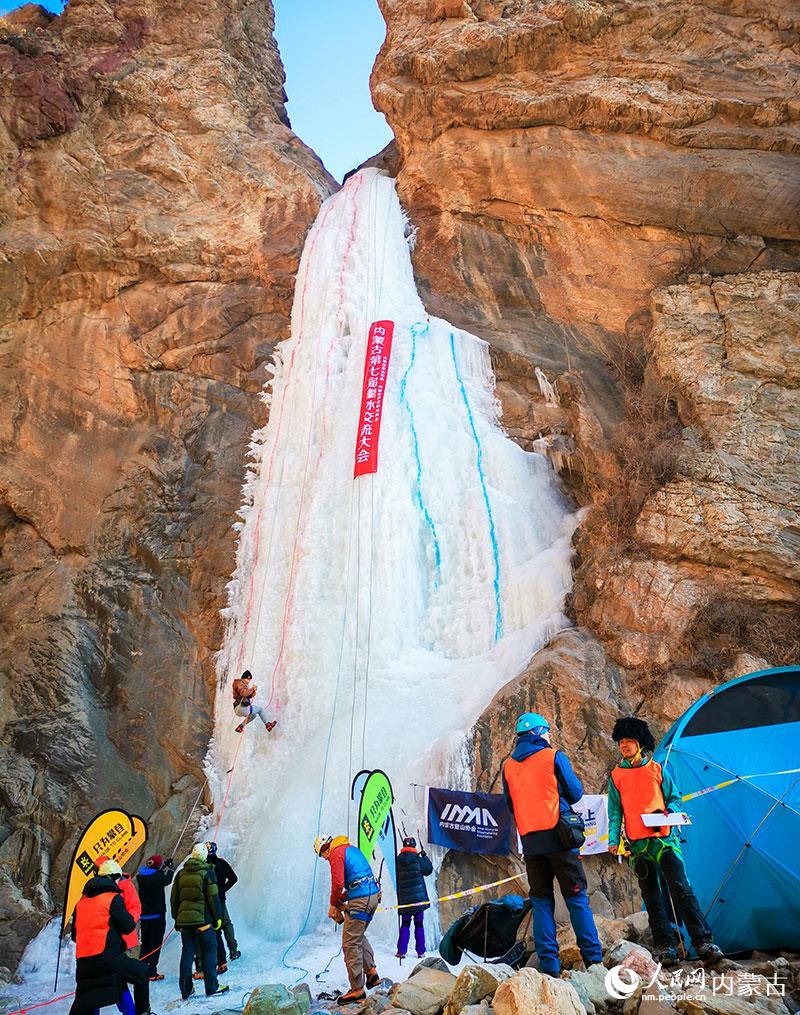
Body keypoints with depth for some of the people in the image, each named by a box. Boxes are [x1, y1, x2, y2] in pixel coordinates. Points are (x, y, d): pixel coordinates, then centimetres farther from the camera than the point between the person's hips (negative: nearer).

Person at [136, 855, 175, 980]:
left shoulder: (141, 876, -4)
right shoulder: (158, 876, -22)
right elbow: (168, 880, -1)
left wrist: (165, 865, 14)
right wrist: (171, 868, 16)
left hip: (144, 915, 6)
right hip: (157, 915, -6)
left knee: (145, 943, 18)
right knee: (156, 944, 3)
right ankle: (152, 972, 3)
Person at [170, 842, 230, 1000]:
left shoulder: (181, 873, 6)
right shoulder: (207, 873, -8)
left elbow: (174, 898, 11)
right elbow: (213, 898, -8)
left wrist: (176, 918, 20)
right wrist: (217, 917, 2)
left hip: (184, 920, 5)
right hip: (203, 919, -4)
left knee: (187, 952, 12)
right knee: (209, 950, 6)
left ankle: (186, 990, 14)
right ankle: (211, 987, 6)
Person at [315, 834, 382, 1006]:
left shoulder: (336, 854, -7)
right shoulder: (352, 849, 20)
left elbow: (338, 884, -15)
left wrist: (333, 905, 1)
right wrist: (340, 903, 21)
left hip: (359, 901, -10)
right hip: (373, 895, 10)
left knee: (351, 943, -1)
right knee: (359, 935, 26)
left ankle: (357, 990, 3)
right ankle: (371, 972, 21)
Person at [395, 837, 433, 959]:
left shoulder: (398, 860, -1)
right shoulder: (417, 859, -9)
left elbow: (396, 877, 10)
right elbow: (428, 870, 4)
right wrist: (424, 856, 14)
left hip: (404, 898, 2)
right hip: (419, 897, -2)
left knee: (405, 924, 10)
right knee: (419, 924, 7)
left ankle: (401, 951, 3)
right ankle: (420, 952, 8)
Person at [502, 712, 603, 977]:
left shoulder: (508, 767, 9)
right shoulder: (554, 757, -4)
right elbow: (575, 793, 2)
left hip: (530, 842, 4)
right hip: (558, 836, -3)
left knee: (541, 900, 9)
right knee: (576, 897, 6)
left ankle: (549, 963, 6)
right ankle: (592, 957, 7)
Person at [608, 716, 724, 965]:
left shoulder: (657, 769, 8)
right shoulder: (616, 776, 8)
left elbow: (675, 799, 13)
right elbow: (615, 812, 8)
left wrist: (667, 812, -9)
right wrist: (613, 839, -3)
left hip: (664, 838, -1)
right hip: (638, 844, 1)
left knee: (681, 889, -7)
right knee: (652, 897, 4)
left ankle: (703, 942, -3)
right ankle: (666, 946, 11)